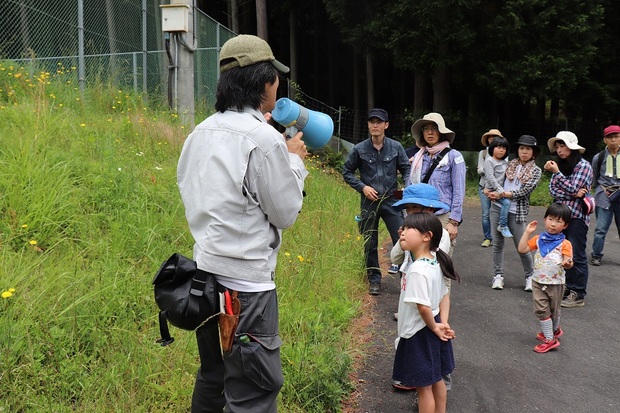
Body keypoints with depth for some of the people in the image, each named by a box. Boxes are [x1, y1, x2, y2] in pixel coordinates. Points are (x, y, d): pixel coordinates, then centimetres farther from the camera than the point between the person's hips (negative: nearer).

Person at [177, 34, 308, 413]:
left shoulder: (202, 133, 7)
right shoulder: (265, 139, -15)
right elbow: (286, 214, -8)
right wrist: (294, 160, 8)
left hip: (205, 271, 8)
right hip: (246, 281, -8)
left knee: (213, 377, 22)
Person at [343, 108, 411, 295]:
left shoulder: (395, 147, -1)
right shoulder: (360, 149, -2)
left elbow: (406, 168, 7)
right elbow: (347, 172, 5)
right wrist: (362, 187, -8)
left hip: (391, 200, 0)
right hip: (369, 202, 0)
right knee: (370, 244, 8)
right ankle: (374, 279, 23)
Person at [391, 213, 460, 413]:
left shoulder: (417, 270, -27)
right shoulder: (434, 263, 2)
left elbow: (423, 306, -30)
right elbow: (444, 296, 9)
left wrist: (434, 327, -15)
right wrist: (443, 323, 2)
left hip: (420, 334, -9)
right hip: (432, 331, 9)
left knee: (423, 386, 4)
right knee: (436, 380, 22)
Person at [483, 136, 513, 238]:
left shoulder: (505, 162, 15)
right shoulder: (489, 161, -7)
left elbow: (506, 175, 20)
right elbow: (490, 176, -15)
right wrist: (498, 189, -22)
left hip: (501, 189, 8)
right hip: (492, 190, -8)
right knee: (506, 202, -25)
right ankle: (503, 226, -20)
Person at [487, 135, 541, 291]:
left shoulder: (536, 171, 1)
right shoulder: (510, 165, 10)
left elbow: (524, 191, -10)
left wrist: (502, 194, -15)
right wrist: (489, 190, -3)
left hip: (516, 211, -3)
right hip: (498, 207, 3)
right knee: (497, 243, 6)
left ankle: (530, 276, 17)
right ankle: (498, 275, 16)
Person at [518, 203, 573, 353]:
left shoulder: (564, 244, -10)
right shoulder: (539, 239, 1)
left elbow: (568, 262, -17)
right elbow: (522, 249, -2)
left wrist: (567, 263, -41)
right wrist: (527, 232, -5)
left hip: (555, 283, -3)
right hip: (538, 282, 3)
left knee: (554, 310, 15)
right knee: (541, 310, 0)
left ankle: (554, 330, 40)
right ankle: (549, 339, 11)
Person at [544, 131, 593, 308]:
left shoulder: (583, 166, -8)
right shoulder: (560, 165, 11)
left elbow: (573, 189, -16)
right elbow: (553, 190, 2)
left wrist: (556, 173, -17)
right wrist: (572, 194, -13)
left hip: (576, 216, -6)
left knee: (576, 256, -4)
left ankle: (578, 295, 2)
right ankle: (567, 287, 20)